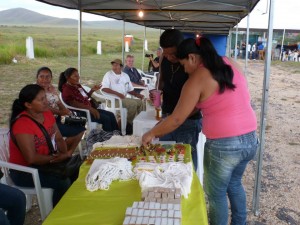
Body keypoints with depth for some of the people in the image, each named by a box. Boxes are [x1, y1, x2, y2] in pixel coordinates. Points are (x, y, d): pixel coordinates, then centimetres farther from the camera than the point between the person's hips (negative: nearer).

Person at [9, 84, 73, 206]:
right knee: (63, 183, -22)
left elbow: (58, 138, 7)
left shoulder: (47, 114, -2)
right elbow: (31, 158, -29)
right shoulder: (22, 124, -25)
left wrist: (64, 153, -13)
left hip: (44, 162, 7)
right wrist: (58, 158, -17)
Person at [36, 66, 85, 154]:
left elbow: (59, 103, 14)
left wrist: (66, 111, -6)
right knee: (75, 132, -13)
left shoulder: (52, 88, 10)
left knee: (81, 129, 2)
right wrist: (61, 112, -26)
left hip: (57, 118, 8)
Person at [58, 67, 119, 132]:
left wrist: (92, 90, 8)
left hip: (89, 108, 9)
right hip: (81, 112, -9)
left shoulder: (78, 85, 15)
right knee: (106, 119, -20)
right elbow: (74, 104, -25)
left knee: (111, 115, 1)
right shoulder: (67, 89, -12)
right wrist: (90, 108, -32)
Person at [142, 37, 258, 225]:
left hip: (223, 145, -8)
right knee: (234, 183, 29)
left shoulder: (197, 79, -10)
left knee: (216, 194, 14)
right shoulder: (230, 64, 8)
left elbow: (176, 120, -9)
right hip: (250, 139, 8)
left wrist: (151, 134, 5)